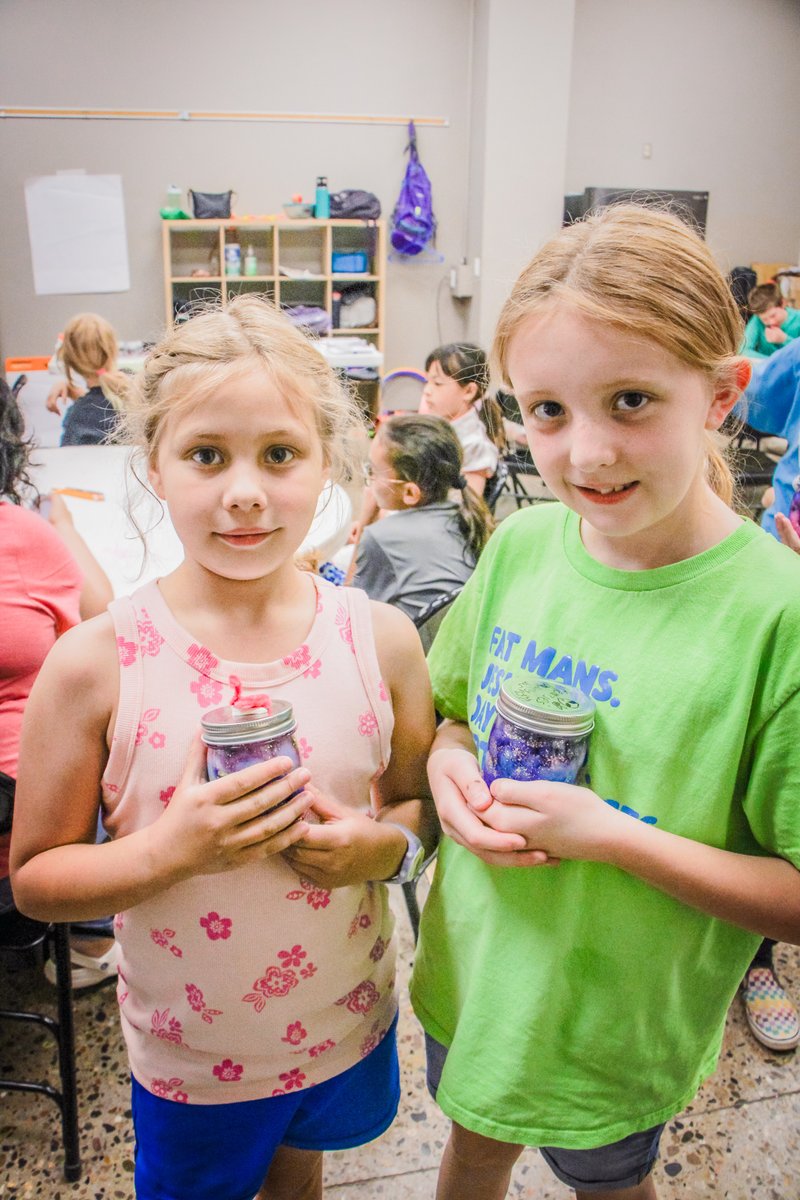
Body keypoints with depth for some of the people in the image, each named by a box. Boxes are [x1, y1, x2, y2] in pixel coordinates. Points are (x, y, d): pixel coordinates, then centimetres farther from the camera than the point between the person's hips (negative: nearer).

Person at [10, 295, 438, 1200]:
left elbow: (424, 799, -1)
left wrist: (386, 845, -22)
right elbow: (34, 878, -12)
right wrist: (168, 849, -29)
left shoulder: (380, 639, -14)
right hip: (187, 1051, -2)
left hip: (344, 1024, 2)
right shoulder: (94, 664, -20)